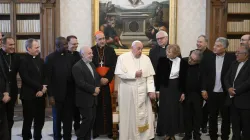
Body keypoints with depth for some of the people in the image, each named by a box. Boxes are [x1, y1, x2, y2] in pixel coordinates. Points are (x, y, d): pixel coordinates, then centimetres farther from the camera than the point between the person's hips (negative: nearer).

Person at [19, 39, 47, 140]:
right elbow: (26, 78, -16)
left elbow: (44, 76, 9)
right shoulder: (23, 60, -6)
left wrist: (42, 90, -7)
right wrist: (40, 87, -14)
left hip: (40, 95, 5)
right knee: (28, 120, 3)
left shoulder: (40, 60, 14)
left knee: (40, 120, 8)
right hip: (29, 95, -5)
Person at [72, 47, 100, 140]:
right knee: (87, 118, -6)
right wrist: (94, 89, -16)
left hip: (93, 98, 8)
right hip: (84, 99, -8)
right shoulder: (77, 66, -13)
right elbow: (81, 83, -21)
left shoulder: (92, 64, 15)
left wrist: (97, 88, -4)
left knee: (92, 119, 9)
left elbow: (97, 78, 15)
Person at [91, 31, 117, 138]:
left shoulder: (111, 50, 7)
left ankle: (108, 129, 10)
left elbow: (114, 66, 1)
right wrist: (98, 80, -10)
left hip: (108, 82, 1)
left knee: (107, 106, 3)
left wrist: (107, 78, -11)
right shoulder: (91, 50, 2)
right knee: (97, 106, 2)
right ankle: (96, 130, 10)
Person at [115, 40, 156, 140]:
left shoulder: (146, 59, 5)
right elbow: (119, 73, -11)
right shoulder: (123, 57, -3)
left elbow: (150, 76, 2)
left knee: (143, 114, 5)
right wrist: (134, 74, -14)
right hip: (127, 91, -2)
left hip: (142, 91, 2)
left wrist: (151, 90, -7)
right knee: (128, 114, 6)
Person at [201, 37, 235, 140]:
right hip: (211, 92, 2)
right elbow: (205, 74, 2)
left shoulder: (231, 57, -5)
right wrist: (204, 89, -3)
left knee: (226, 117, 11)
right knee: (212, 117, 12)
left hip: (225, 93, -2)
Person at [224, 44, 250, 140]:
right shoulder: (234, 64, 13)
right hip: (233, 100, 6)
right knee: (235, 125, 15)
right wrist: (229, 88, -8)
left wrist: (235, 91, -16)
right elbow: (226, 78, 11)